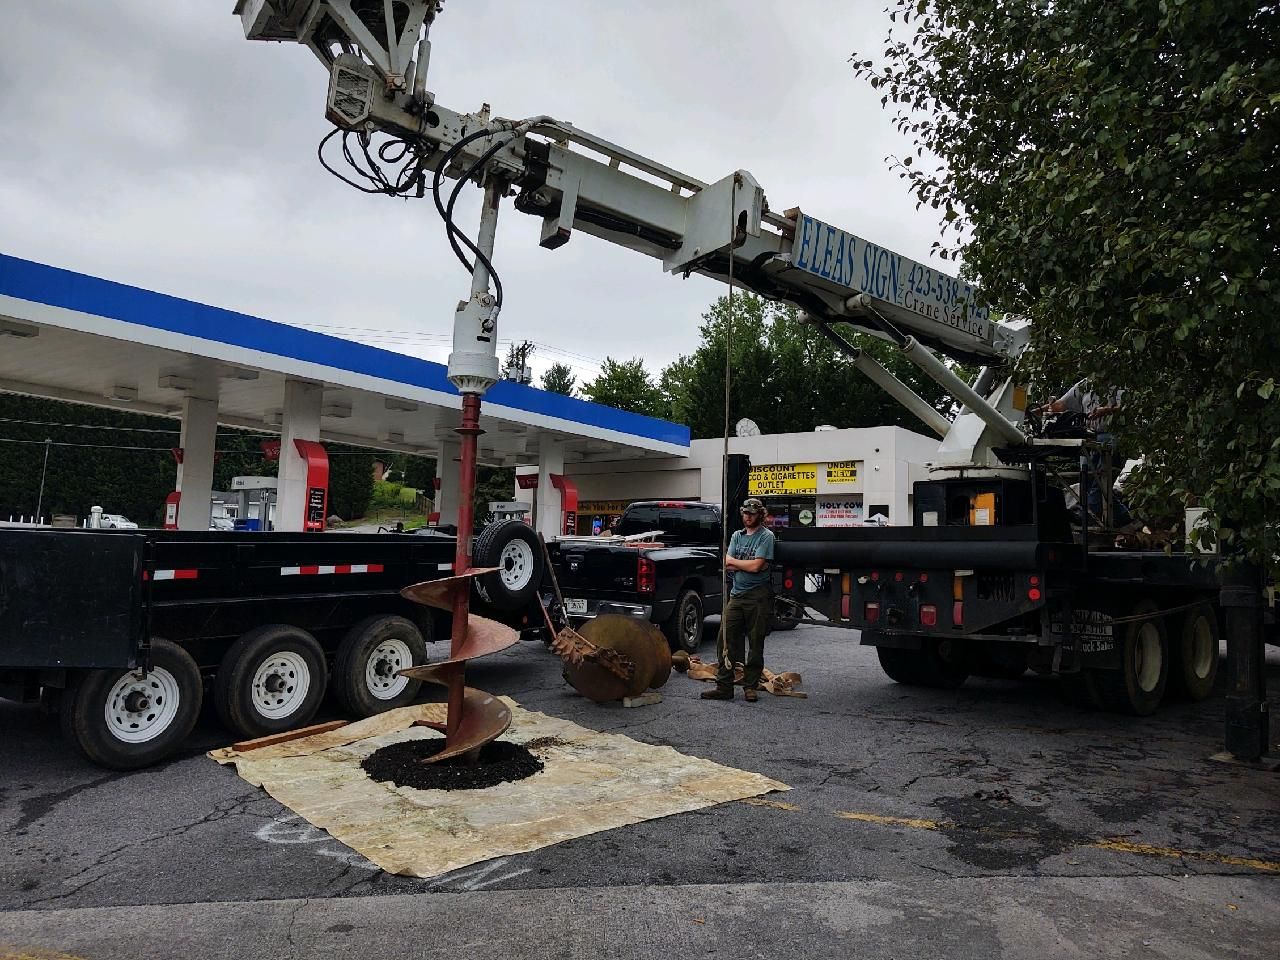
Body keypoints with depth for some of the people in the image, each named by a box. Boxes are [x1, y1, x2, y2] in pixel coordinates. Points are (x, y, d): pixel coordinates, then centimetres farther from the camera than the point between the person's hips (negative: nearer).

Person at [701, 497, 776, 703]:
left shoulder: (766, 536, -3)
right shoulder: (737, 536, 14)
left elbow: (755, 566, -15)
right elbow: (727, 566, 4)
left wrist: (734, 561, -1)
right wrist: (749, 565, -9)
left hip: (758, 597, -5)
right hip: (736, 595, 5)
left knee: (755, 644, 4)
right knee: (726, 641, 1)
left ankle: (751, 687, 14)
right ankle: (724, 687, 5)